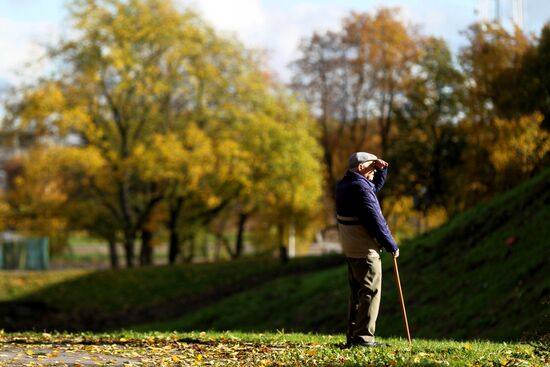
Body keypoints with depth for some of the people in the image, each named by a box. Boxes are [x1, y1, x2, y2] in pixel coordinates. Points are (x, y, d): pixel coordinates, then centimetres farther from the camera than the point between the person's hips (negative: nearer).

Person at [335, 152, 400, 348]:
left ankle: (353, 336, 16)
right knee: (371, 292, -7)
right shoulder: (360, 188, -18)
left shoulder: (345, 185, 12)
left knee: (358, 292, 14)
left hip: (351, 249, 10)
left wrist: (381, 169, 13)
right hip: (365, 250, -10)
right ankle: (363, 337, -10)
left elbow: (374, 187, 29)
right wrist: (392, 246, -11)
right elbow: (375, 221, -19)